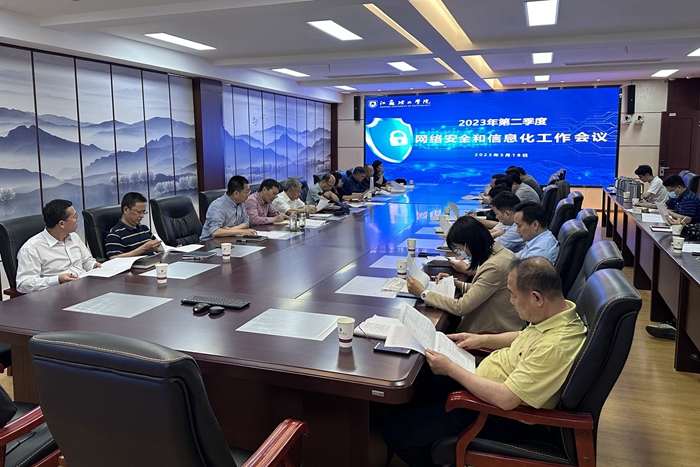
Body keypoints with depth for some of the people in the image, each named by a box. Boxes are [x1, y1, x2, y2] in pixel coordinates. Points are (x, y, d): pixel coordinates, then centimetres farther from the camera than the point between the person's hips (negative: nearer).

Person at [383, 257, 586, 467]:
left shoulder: (555, 347, -35)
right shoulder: (560, 310, -5)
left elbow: (505, 399, -34)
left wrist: (450, 368, -25)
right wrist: (482, 339, 7)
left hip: (498, 413, -10)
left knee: (396, 432, -7)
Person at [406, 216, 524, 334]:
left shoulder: (494, 267, -26)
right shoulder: (501, 252, 2)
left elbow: (461, 307, -22)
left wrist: (423, 293, -15)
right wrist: (458, 284, 6)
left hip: (496, 333, -9)